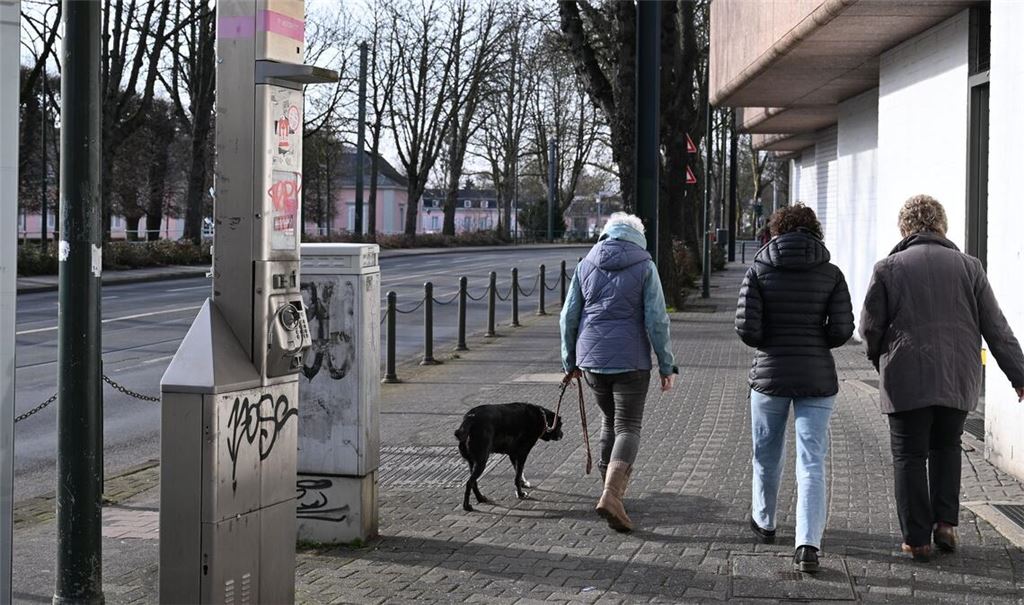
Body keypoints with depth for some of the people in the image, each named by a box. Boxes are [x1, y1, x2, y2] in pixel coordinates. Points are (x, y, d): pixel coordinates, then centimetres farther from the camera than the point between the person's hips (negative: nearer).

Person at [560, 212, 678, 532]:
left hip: (591, 359, 4)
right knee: (628, 427, 0)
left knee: (610, 419, 23)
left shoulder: (585, 266, 6)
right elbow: (656, 320, -8)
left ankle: (612, 480, 31)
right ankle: (611, 493, -19)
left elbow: (568, 317, 6)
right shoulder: (644, 267, -3)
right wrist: (667, 365, -2)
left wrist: (570, 361, 16)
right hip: (630, 361, -4)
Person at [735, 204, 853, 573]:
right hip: (817, 377, 0)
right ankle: (808, 545, -15)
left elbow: (746, 327, -10)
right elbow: (842, 329, -6)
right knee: (812, 463, -2)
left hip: (769, 375, 0)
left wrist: (771, 344, 10)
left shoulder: (759, 270, -3)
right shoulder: (830, 274, -1)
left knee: (767, 456, 19)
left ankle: (764, 524, 39)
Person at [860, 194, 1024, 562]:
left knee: (910, 456, 6)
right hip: (959, 380, 3)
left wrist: (881, 360, 18)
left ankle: (917, 538, 6)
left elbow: (870, 327, -2)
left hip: (907, 380, -3)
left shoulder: (888, 268, -3)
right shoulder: (968, 267, 4)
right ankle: (946, 523, 14)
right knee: (946, 447, 22)